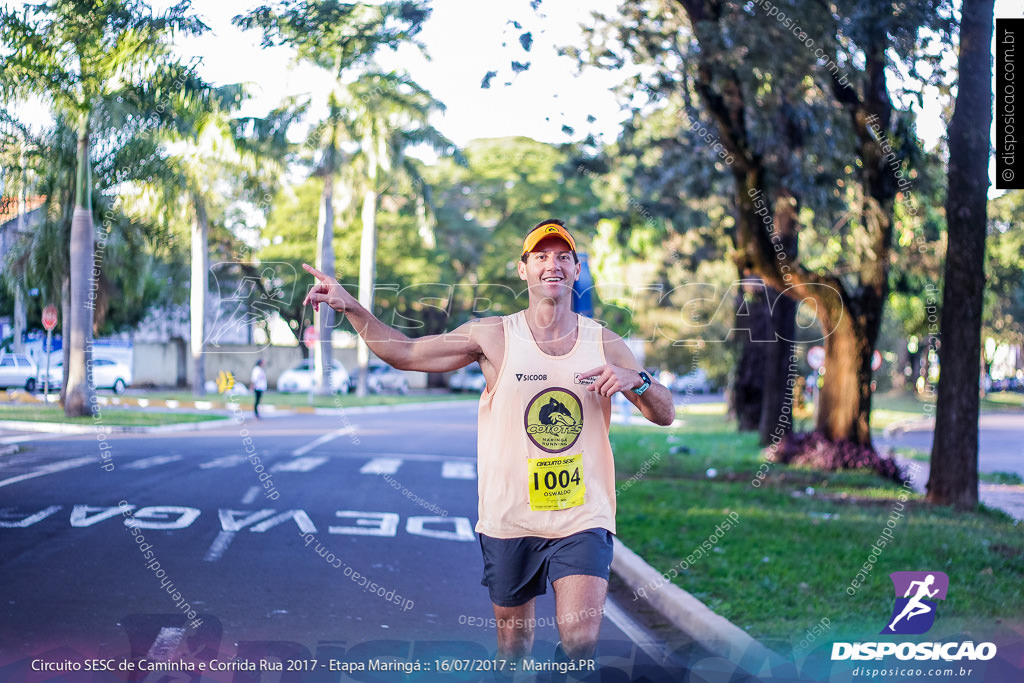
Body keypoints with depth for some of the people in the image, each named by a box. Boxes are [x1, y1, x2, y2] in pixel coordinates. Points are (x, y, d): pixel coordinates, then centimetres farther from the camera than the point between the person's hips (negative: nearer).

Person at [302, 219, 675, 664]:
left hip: (583, 516, 0)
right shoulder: (494, 336, -1)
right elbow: (404, 352, 1)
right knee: (513, 640, 13)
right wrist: (350, 307, -10)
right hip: (510, 517, 0)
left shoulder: (604, 344, 3)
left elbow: (665, 415, 5)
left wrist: (635, 380, -16)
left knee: (580, 640, -13)